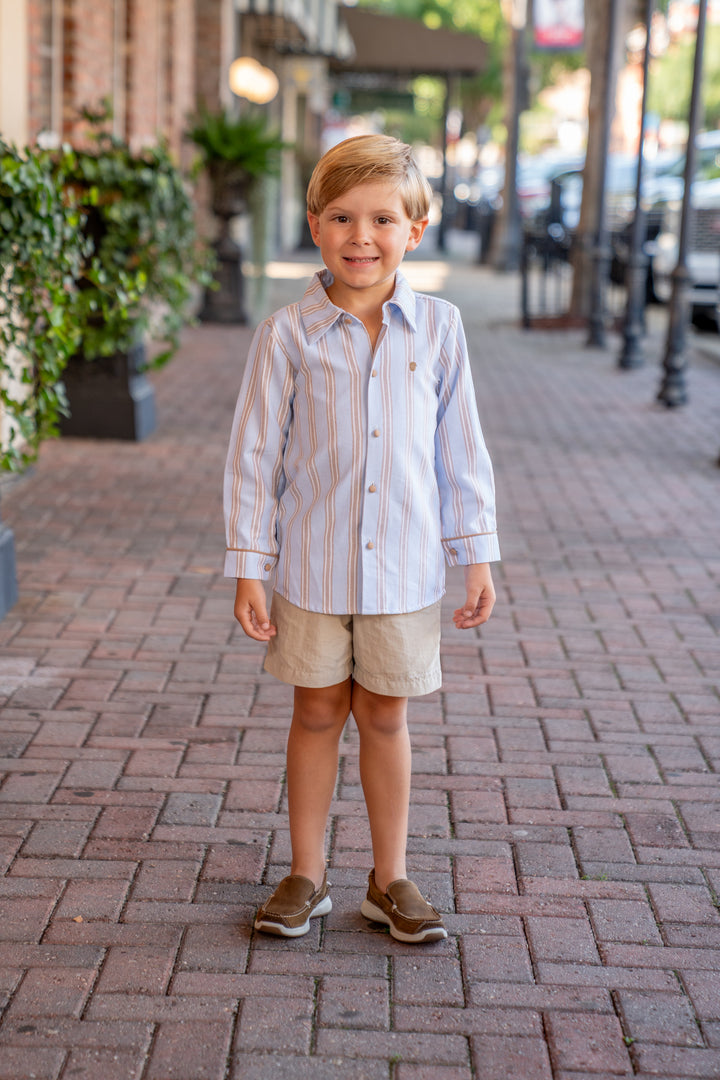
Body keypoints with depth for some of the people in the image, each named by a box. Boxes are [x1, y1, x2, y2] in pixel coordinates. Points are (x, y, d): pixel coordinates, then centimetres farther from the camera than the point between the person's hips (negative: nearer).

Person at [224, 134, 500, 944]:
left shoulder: (437, 328, -3)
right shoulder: (288, 335, -8)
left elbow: (461, 452, 3)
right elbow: (253, 456, -4)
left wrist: (476, 556, 4)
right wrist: (249, 568, -5)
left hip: (404, 566, 1)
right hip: (312, 565, -1)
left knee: (386, 717, 12)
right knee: (317, 713, 12)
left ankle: (389, 878, 28)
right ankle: (306, 876, 27)